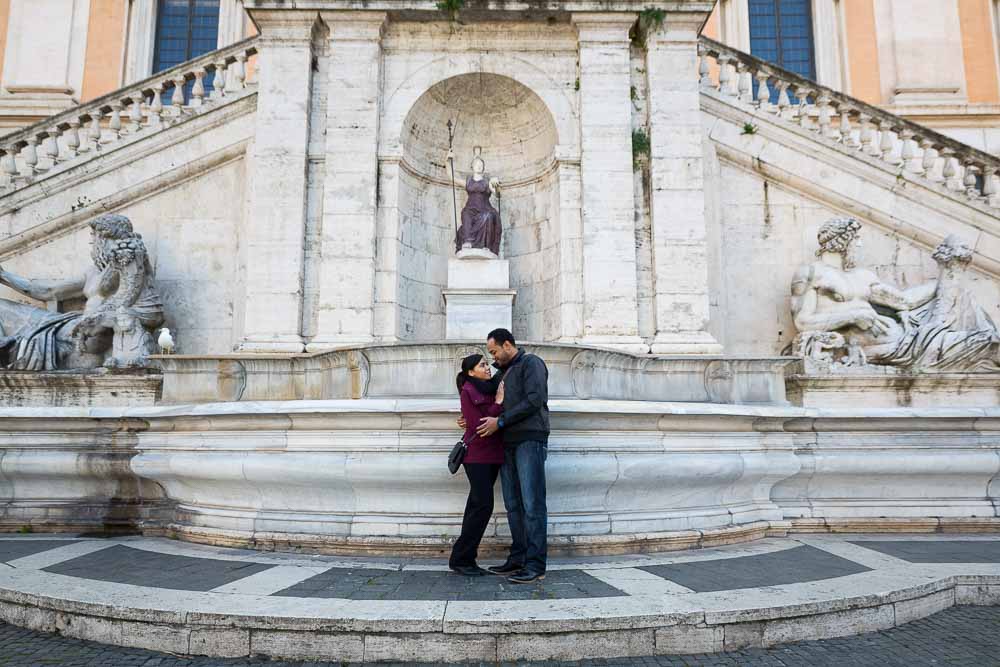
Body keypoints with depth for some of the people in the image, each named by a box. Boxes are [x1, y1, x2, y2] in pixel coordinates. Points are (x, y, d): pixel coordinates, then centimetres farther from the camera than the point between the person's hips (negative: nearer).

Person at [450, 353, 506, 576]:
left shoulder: (491, 389, 13)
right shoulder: (468, 392, -8)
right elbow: (479, 425, -15)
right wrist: (498, 402, -13)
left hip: (492, 455, 7)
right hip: (477, 455, -7)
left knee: (478, 506, 7)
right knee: (483, 505, -11)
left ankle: (465, 559, 13)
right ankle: (460, 559, -2)